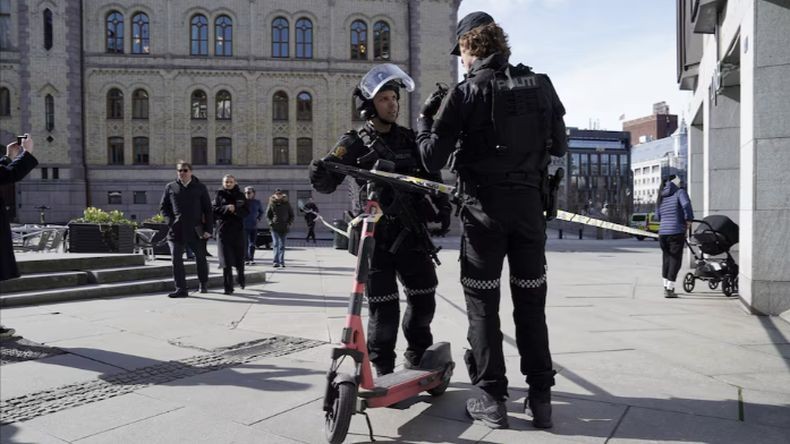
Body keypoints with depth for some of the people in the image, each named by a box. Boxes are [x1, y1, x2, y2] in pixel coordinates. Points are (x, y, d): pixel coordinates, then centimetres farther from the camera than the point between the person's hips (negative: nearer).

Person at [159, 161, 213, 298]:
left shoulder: (200, 187, 5)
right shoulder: (170, 187, 8)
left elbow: (208, 209, 3)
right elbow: (163, 207, 13)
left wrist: (208, 229, -5)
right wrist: (171, 221, -4)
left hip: (196, 230, -1)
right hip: (177, 230, 1)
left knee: (201, 258, 10)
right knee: (176, 259, -5)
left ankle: (204, 284, 30)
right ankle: (180, 289, 0)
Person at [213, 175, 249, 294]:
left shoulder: (240, 195, 8)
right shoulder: (219, 195, 6)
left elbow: (246, 211, 1)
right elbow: (214, 210, -4)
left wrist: (235, 209, -17)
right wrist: (226, 208, -19)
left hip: (238, 230, 1)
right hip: (223, 230, -1)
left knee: (239, 257, 7)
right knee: (226, 260, -6)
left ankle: (241, 279, 36)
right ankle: (228, 287, -1)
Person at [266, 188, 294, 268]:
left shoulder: (286, 204, 4)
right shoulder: (271, 203, 1)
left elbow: (291, 215, 11)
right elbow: (267, 215, 11)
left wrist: (289, 223, -2)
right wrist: (271, 222, -3)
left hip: (284, 228, 2)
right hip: (274, 227, -2)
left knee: (282, 245, 9)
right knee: (276, 244, -10)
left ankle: (282, 261, 19)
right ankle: (276, 262, -12)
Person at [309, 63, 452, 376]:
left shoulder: (409, 140, 13)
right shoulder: (355, 143, 0)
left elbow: (432, 178, 18)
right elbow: (327, 183, -8)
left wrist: (441, 206, 2)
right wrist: (319, 174, -31)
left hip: (410, 232, 4)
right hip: (375, 235, -4)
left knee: (423, 298, 8)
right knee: (384, 306, -5)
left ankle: (419, 359, 31)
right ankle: (383, 369, 16)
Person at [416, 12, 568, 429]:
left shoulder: (464, 93, -7)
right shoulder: (541, 86, 5)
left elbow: (433, 159, -8)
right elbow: (559, 147, 12)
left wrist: (425, 119, 8)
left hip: (484, 207, -3)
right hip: (530, 203, 4)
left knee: (482, 304, 7)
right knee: (531, 303, 12)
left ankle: (492, 398, 11)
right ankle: (540, 396, 17)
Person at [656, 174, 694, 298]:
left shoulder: (661, 197, 16)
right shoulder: (679, 192, -3)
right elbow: (686, 204, -20)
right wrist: (688, 219, -9)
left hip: (662, 231, 6)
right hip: (676, 232, -6)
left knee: (666, 259, 19)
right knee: (675, 260, 0)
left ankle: (666, 286, 29)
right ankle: (669, 289, -2)